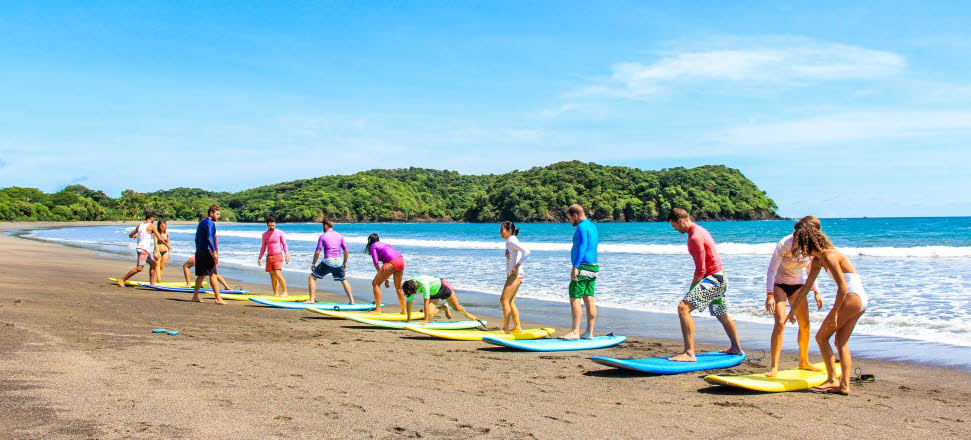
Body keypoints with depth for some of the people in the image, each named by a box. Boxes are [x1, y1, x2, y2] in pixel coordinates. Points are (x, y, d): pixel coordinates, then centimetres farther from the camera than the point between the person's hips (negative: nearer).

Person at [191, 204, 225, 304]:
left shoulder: (201, 223, 19)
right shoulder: (210, 223, -10)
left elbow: (197, 238, 22)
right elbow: (209, 238, -20)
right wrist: (214, 251, -22)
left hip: (199, 251, 9)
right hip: (207, 251, -9)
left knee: (201, 275, 15)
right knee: (213, 274, -9)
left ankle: (195, 296, 17)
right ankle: (218, 298, -11)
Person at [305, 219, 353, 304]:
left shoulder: (322, 236, -3)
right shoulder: (340, 236, 9)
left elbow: (317, 252, -5)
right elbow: (346, 250, 10)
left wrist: (313, 263, 7)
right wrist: (345, 263, 21)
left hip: (327, 262, -4)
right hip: (338, 262, 4)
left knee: (311, 278, 9)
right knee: (344, 280, 25)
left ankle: (312, 299, 1)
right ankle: (351, 300, 20)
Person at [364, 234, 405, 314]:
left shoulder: (373, 246, 9)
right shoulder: (384, 245, 32)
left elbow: (376, 263, 0)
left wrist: (383, 277, 7)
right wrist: (385, 278, 32)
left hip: (392, 263, -8)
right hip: (401, 260, 8)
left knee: (375, 283, 3)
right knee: (398, 287, 22)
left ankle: (378, 309, -1)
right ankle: (403, 310, 27)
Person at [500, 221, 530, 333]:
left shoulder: (511, 241, -13)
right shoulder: (510, 241, 16)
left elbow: (526, 252, -25)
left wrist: (517, 266, -22)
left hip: (515, 275, -10)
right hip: (512, 275, 10)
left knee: (505, 300, -10)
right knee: (510, 302, 12)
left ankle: (505, 329, -7)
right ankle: (517, 327, 15)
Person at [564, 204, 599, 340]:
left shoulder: (582, 227, -11)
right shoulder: (593, 226, 19)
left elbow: (582, 246, -22)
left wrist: (575, 267, -26)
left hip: (583, 267, -10)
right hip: (593, 267, 10)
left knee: (574, 299, -8)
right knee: (589, 300, 8)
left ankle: (575, 332, -10)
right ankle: (589, 332, 8)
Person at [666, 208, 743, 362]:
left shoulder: (695, 237, -19)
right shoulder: (700, 230, 13)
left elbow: (700, 271, -20)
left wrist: (691, 290, -9)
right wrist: (693, 289, 16)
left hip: (712, 279, -11)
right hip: (720, 279, 11)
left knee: (683, 307, -21)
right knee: (722, 316, 27)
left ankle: (689, 353, -26)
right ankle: (736, 348, 45)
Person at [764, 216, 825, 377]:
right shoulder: (785, 244, -23)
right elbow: (771, 270, -20)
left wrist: (816, 292, 7)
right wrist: (769, 295, -25)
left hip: (797, 285, 6)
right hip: (779, 284, -5)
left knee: (805, 324, 3)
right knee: (780, 323, -18)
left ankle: (804, 362, 23)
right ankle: (774, 367, -14)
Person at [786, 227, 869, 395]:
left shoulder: (829, 256, -17)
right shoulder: (818, 259, 13)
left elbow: (843, 287, -20)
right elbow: (806, 286, 18)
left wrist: (833, 313, -17)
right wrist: (793, 309, 19)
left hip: (852, 298, -10)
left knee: (821, 337, -3)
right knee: (841, 343, 10)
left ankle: (833, 380, 0)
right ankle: (844, 385, 9)